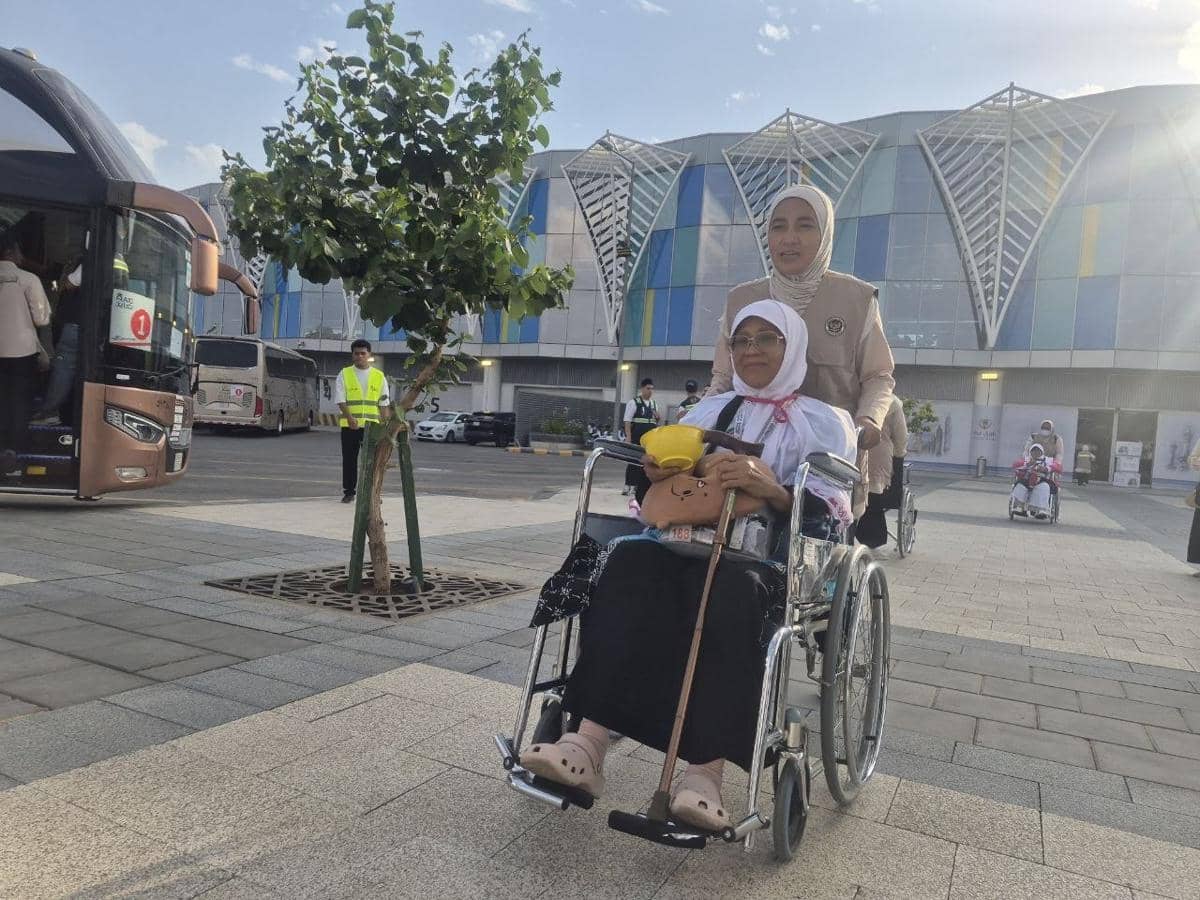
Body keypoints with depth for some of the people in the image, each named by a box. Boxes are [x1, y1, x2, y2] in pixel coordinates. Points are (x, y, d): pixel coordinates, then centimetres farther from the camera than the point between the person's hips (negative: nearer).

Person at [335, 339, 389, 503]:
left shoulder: (379, 376, 8)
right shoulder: (344, 374, 3)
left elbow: (384, 404, 9)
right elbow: (340, 400, -4)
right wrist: (350, 418, -18)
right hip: (349, 425, -1)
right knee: (349, 459, 5)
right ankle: (349, 492, 14)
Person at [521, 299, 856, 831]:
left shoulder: (823, 422, 11)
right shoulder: (708, 409, 23)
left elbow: (831, 517, -4)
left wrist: (772, 489, -23)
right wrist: (656, 474, -5)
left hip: (775, 561, -3)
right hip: (694, 544, 3)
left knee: (732, 591, -39)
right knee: (630, 563, -30)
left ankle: (705, 772, -37)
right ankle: (589, 744, -36)